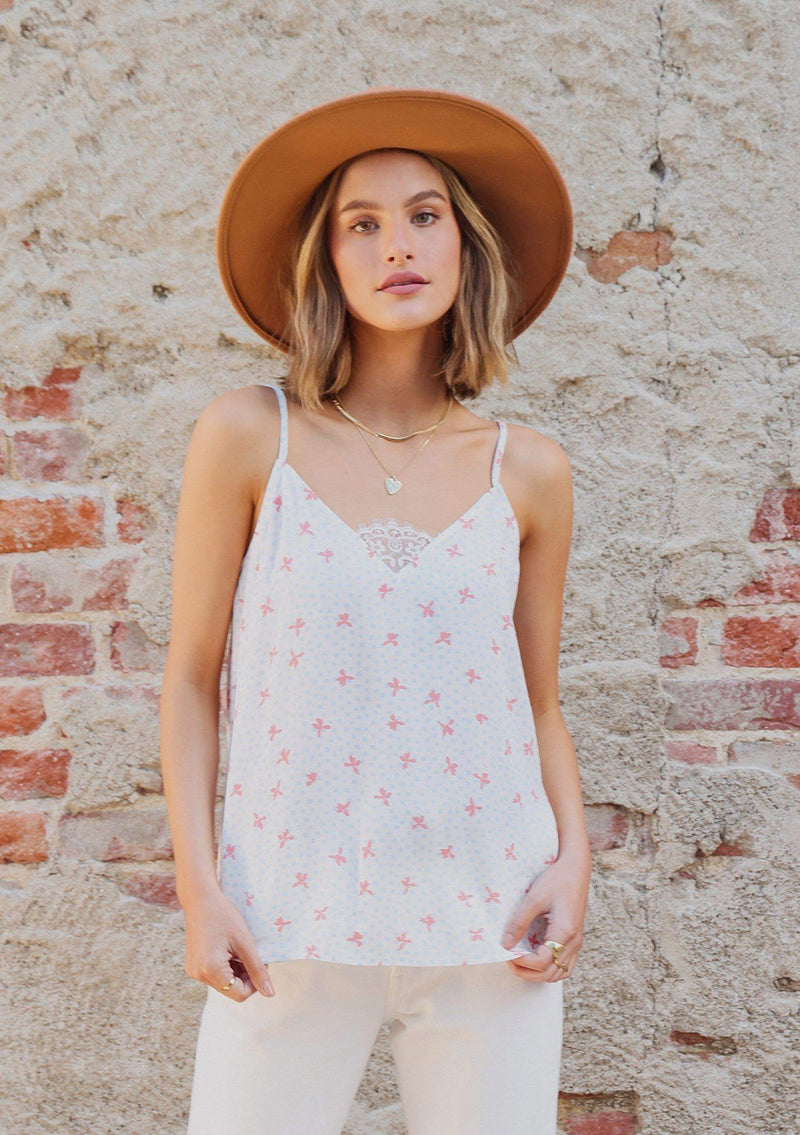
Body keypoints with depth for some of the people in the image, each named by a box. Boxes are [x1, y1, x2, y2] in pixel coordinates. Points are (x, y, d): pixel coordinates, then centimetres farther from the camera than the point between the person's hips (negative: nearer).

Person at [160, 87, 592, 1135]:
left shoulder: (528, 473, 3)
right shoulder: (247, 437, -3)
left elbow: (540, 706, 11)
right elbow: (191, 676, 2)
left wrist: (573, 857, -4)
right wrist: (197, 889, -4)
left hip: (490, 928, 2)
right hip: (294, 928, -1)